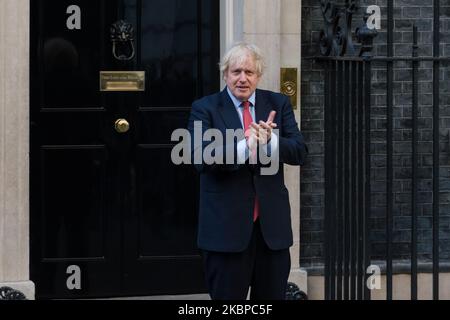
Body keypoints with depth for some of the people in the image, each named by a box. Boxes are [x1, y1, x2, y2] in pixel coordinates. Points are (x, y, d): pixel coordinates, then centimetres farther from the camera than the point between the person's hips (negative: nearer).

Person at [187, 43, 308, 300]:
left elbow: (300, 152, -2)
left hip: (272, 223, 3)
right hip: (227, 226, -3)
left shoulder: (278, 104, 8)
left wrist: (270, 141, -21)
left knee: (273, 297, 9)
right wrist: (246, 147, -28)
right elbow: (201, 158, -16)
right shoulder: (205, 109, -1)